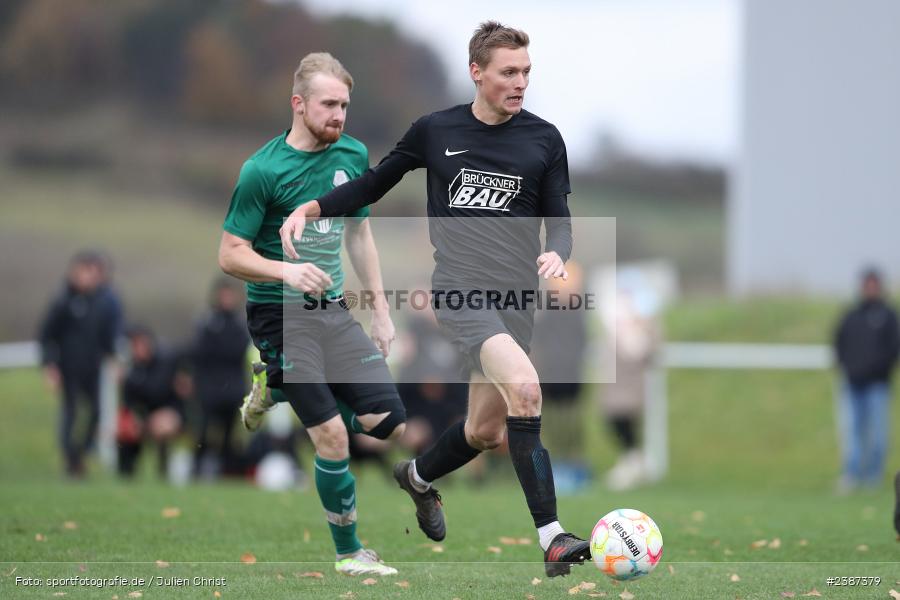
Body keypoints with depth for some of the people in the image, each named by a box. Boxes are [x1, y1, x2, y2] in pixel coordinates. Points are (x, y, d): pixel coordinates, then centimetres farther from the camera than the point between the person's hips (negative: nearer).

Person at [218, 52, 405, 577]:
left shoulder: (353, 156, 5)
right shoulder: (263, 170, -14)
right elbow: (230, 256, -11)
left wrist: (381, 310, 14)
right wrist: (286, 271, -29)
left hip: (333, 311, 6)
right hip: (280, 315, -6)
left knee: (390, 424, -3)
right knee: (333, 435, -13)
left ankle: (276, 388, 20)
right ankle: (349, 554, 5)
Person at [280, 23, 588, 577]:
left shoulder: (544, 139, 6)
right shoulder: (435, 131, 4)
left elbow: (558, 216, 10)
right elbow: (376, 183, 17)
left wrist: (557, 254, -13)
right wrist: (311, 208, 4)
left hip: (516, 301, 4)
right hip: (460, 291, -4)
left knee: (485, 430, 10)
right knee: (524, 387, -27)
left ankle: (419, 477, 45)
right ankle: (552, 538, -28)